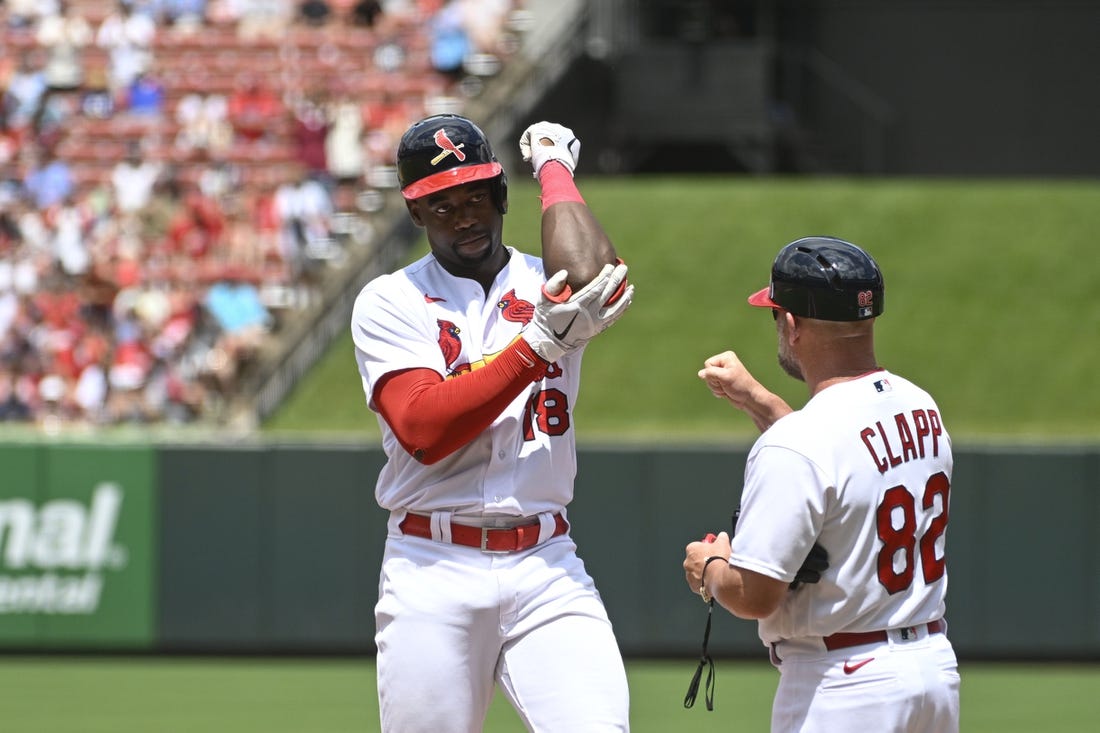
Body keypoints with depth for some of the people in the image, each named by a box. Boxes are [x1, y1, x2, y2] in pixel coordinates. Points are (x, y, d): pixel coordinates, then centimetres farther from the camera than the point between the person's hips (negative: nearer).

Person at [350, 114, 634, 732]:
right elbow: (424, 431, -12)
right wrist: (539, 343, -18)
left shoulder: (547, 287, 10)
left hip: (548, 570, 1)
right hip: (432, 575, -1)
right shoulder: (390, 302, 4)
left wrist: (554, 166, 0)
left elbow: (592, 275, -17)